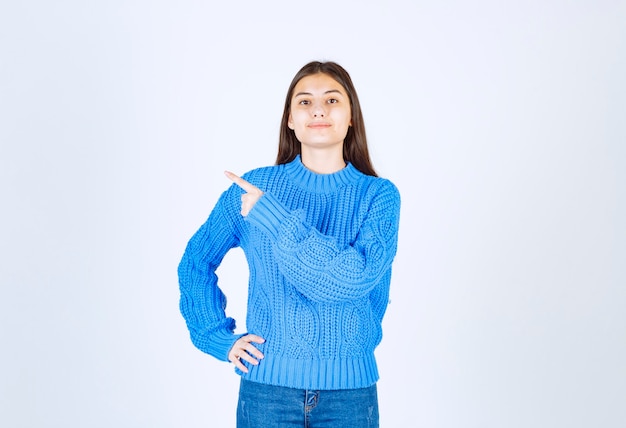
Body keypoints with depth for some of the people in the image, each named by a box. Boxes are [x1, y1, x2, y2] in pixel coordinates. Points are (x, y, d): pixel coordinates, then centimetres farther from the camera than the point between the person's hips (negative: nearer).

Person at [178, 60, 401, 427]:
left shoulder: (378, 195, -5)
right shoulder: (253, 188, -2)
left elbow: (354, 281, -19)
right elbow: (195, 263, 8)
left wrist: (273, 217, -20)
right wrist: (220, 338, -2)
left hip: (349, 388, 0)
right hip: (267, 384, 1)